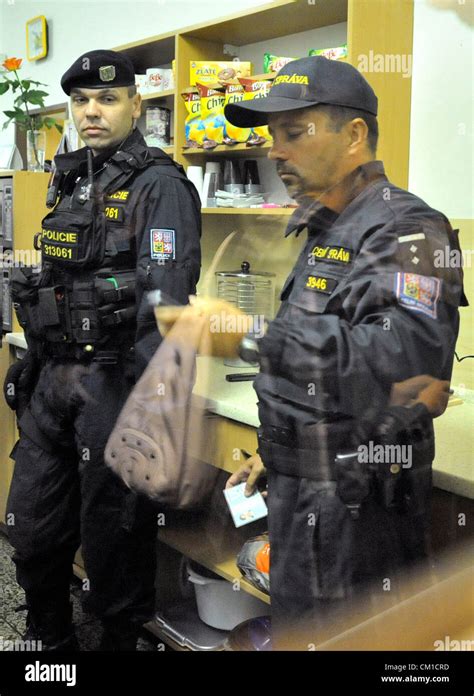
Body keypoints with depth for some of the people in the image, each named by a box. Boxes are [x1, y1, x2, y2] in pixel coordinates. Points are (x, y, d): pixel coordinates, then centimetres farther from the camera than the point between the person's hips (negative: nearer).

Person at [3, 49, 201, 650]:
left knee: (113, 535, 6)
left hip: (114, 384, -7)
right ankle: (50, 640, 37)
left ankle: (120, 639, 28)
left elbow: (166, 302, -18)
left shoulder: (160, 187, -9)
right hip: (52, 378, 8)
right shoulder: (70, 183, 15)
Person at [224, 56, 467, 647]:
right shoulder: (325, 232, 14)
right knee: (293, 631, 23)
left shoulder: (404, 229, -17)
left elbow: (407, 361, -36)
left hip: (358, 509, -9)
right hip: (305, 495, 9)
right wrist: (275, 453, 23)